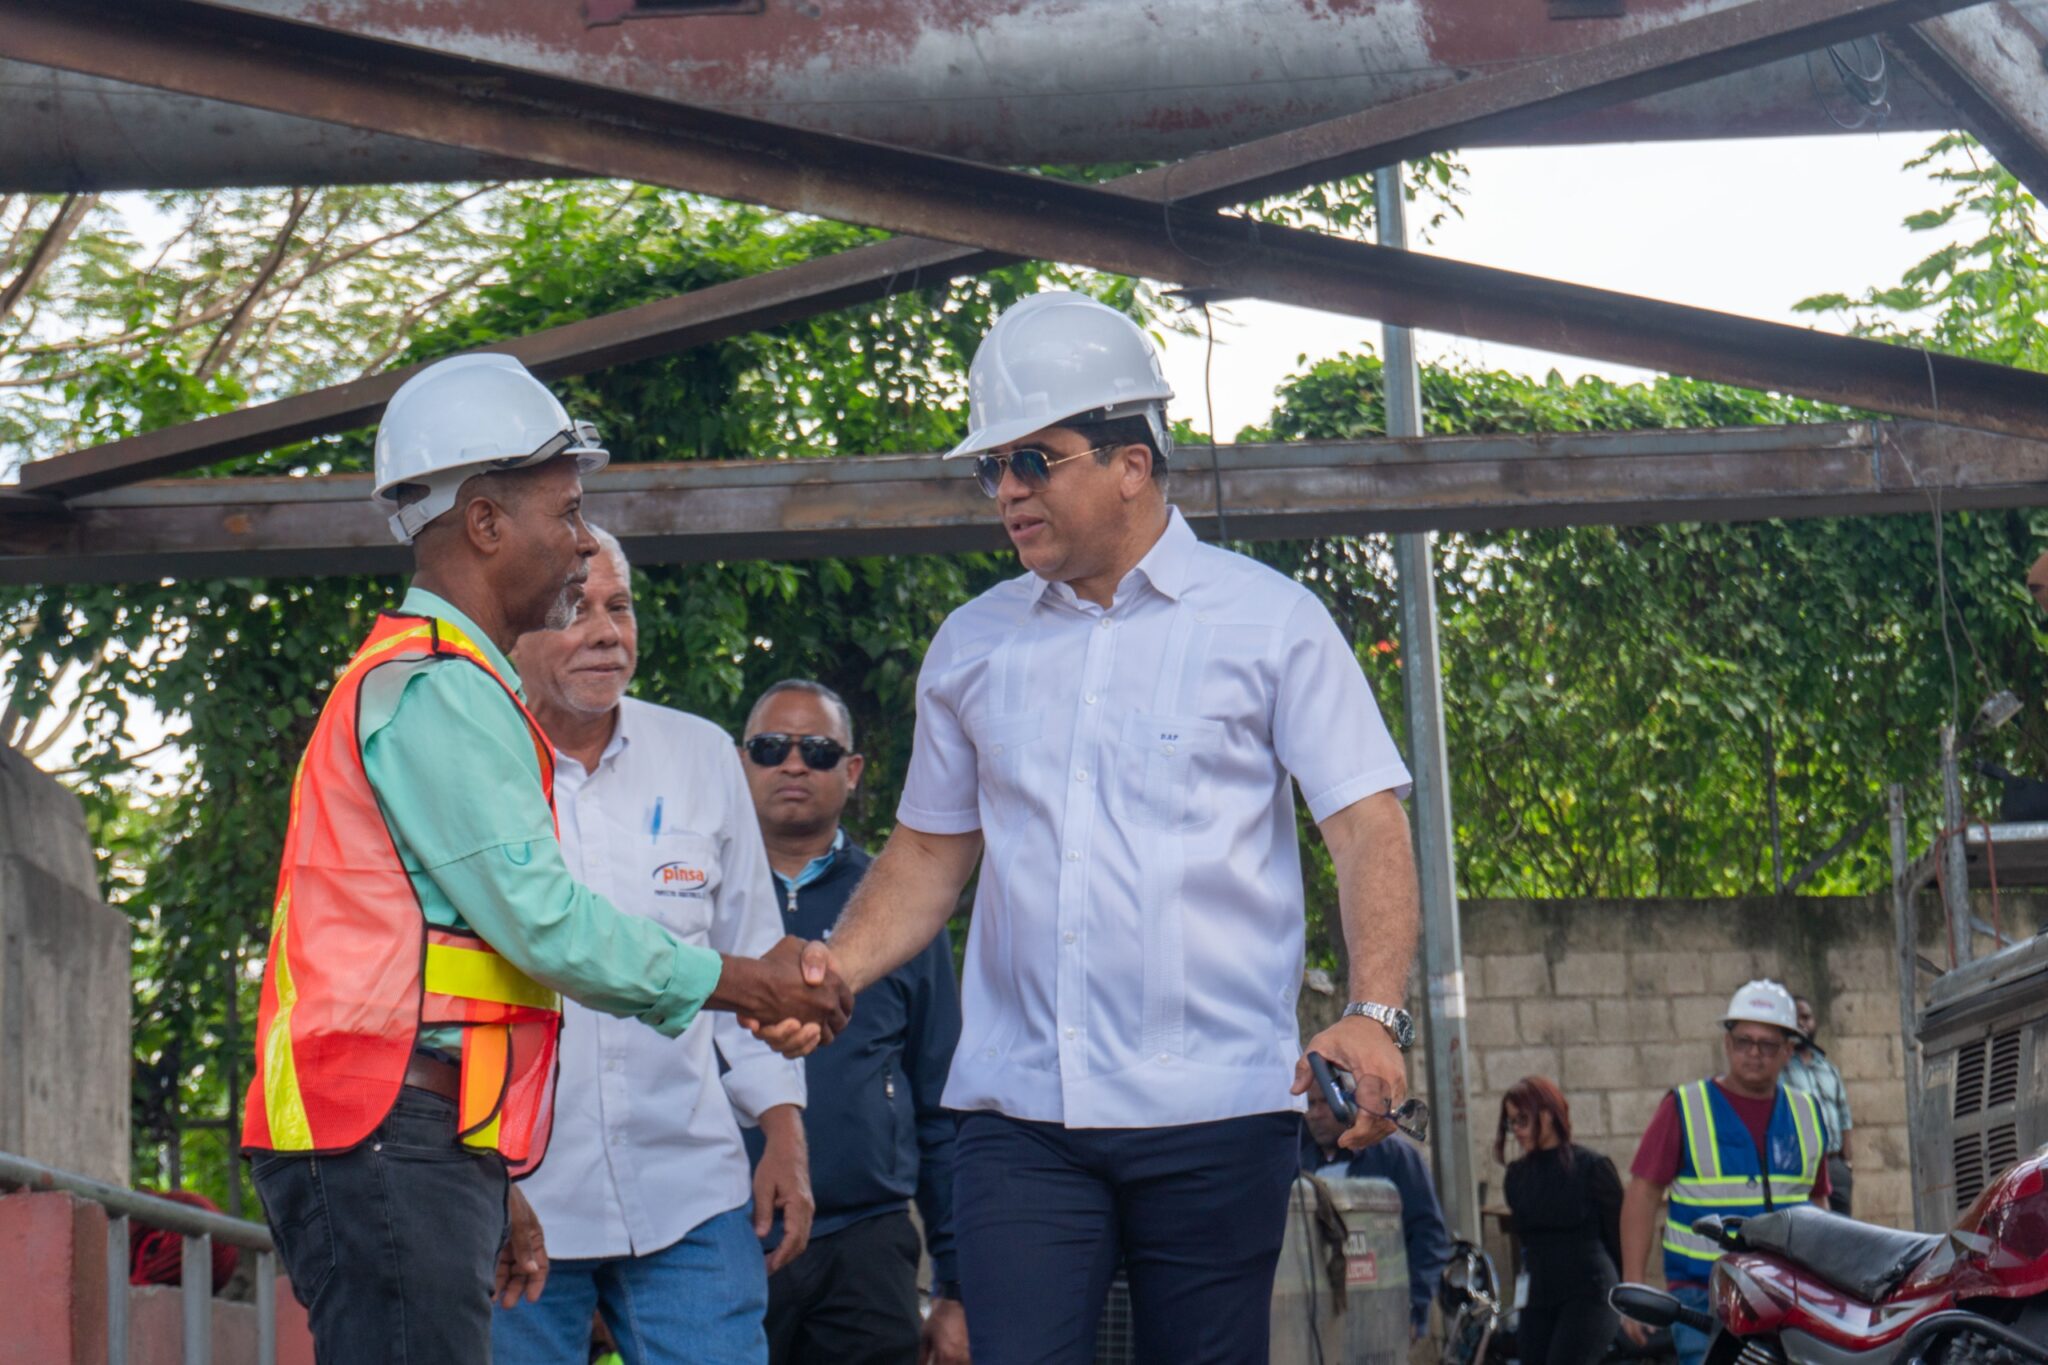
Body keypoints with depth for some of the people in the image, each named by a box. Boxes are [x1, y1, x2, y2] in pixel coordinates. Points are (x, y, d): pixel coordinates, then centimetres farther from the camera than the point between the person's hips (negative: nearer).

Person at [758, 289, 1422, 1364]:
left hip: (1213, 1112, -2)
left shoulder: (1267, 621, 4)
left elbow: (1367, 826, -1)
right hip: (1019, 1113, 2)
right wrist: (838, 968, 2)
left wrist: (1374, 1013, -17)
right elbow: (931, 851, 21)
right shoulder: (972, 647, 15)